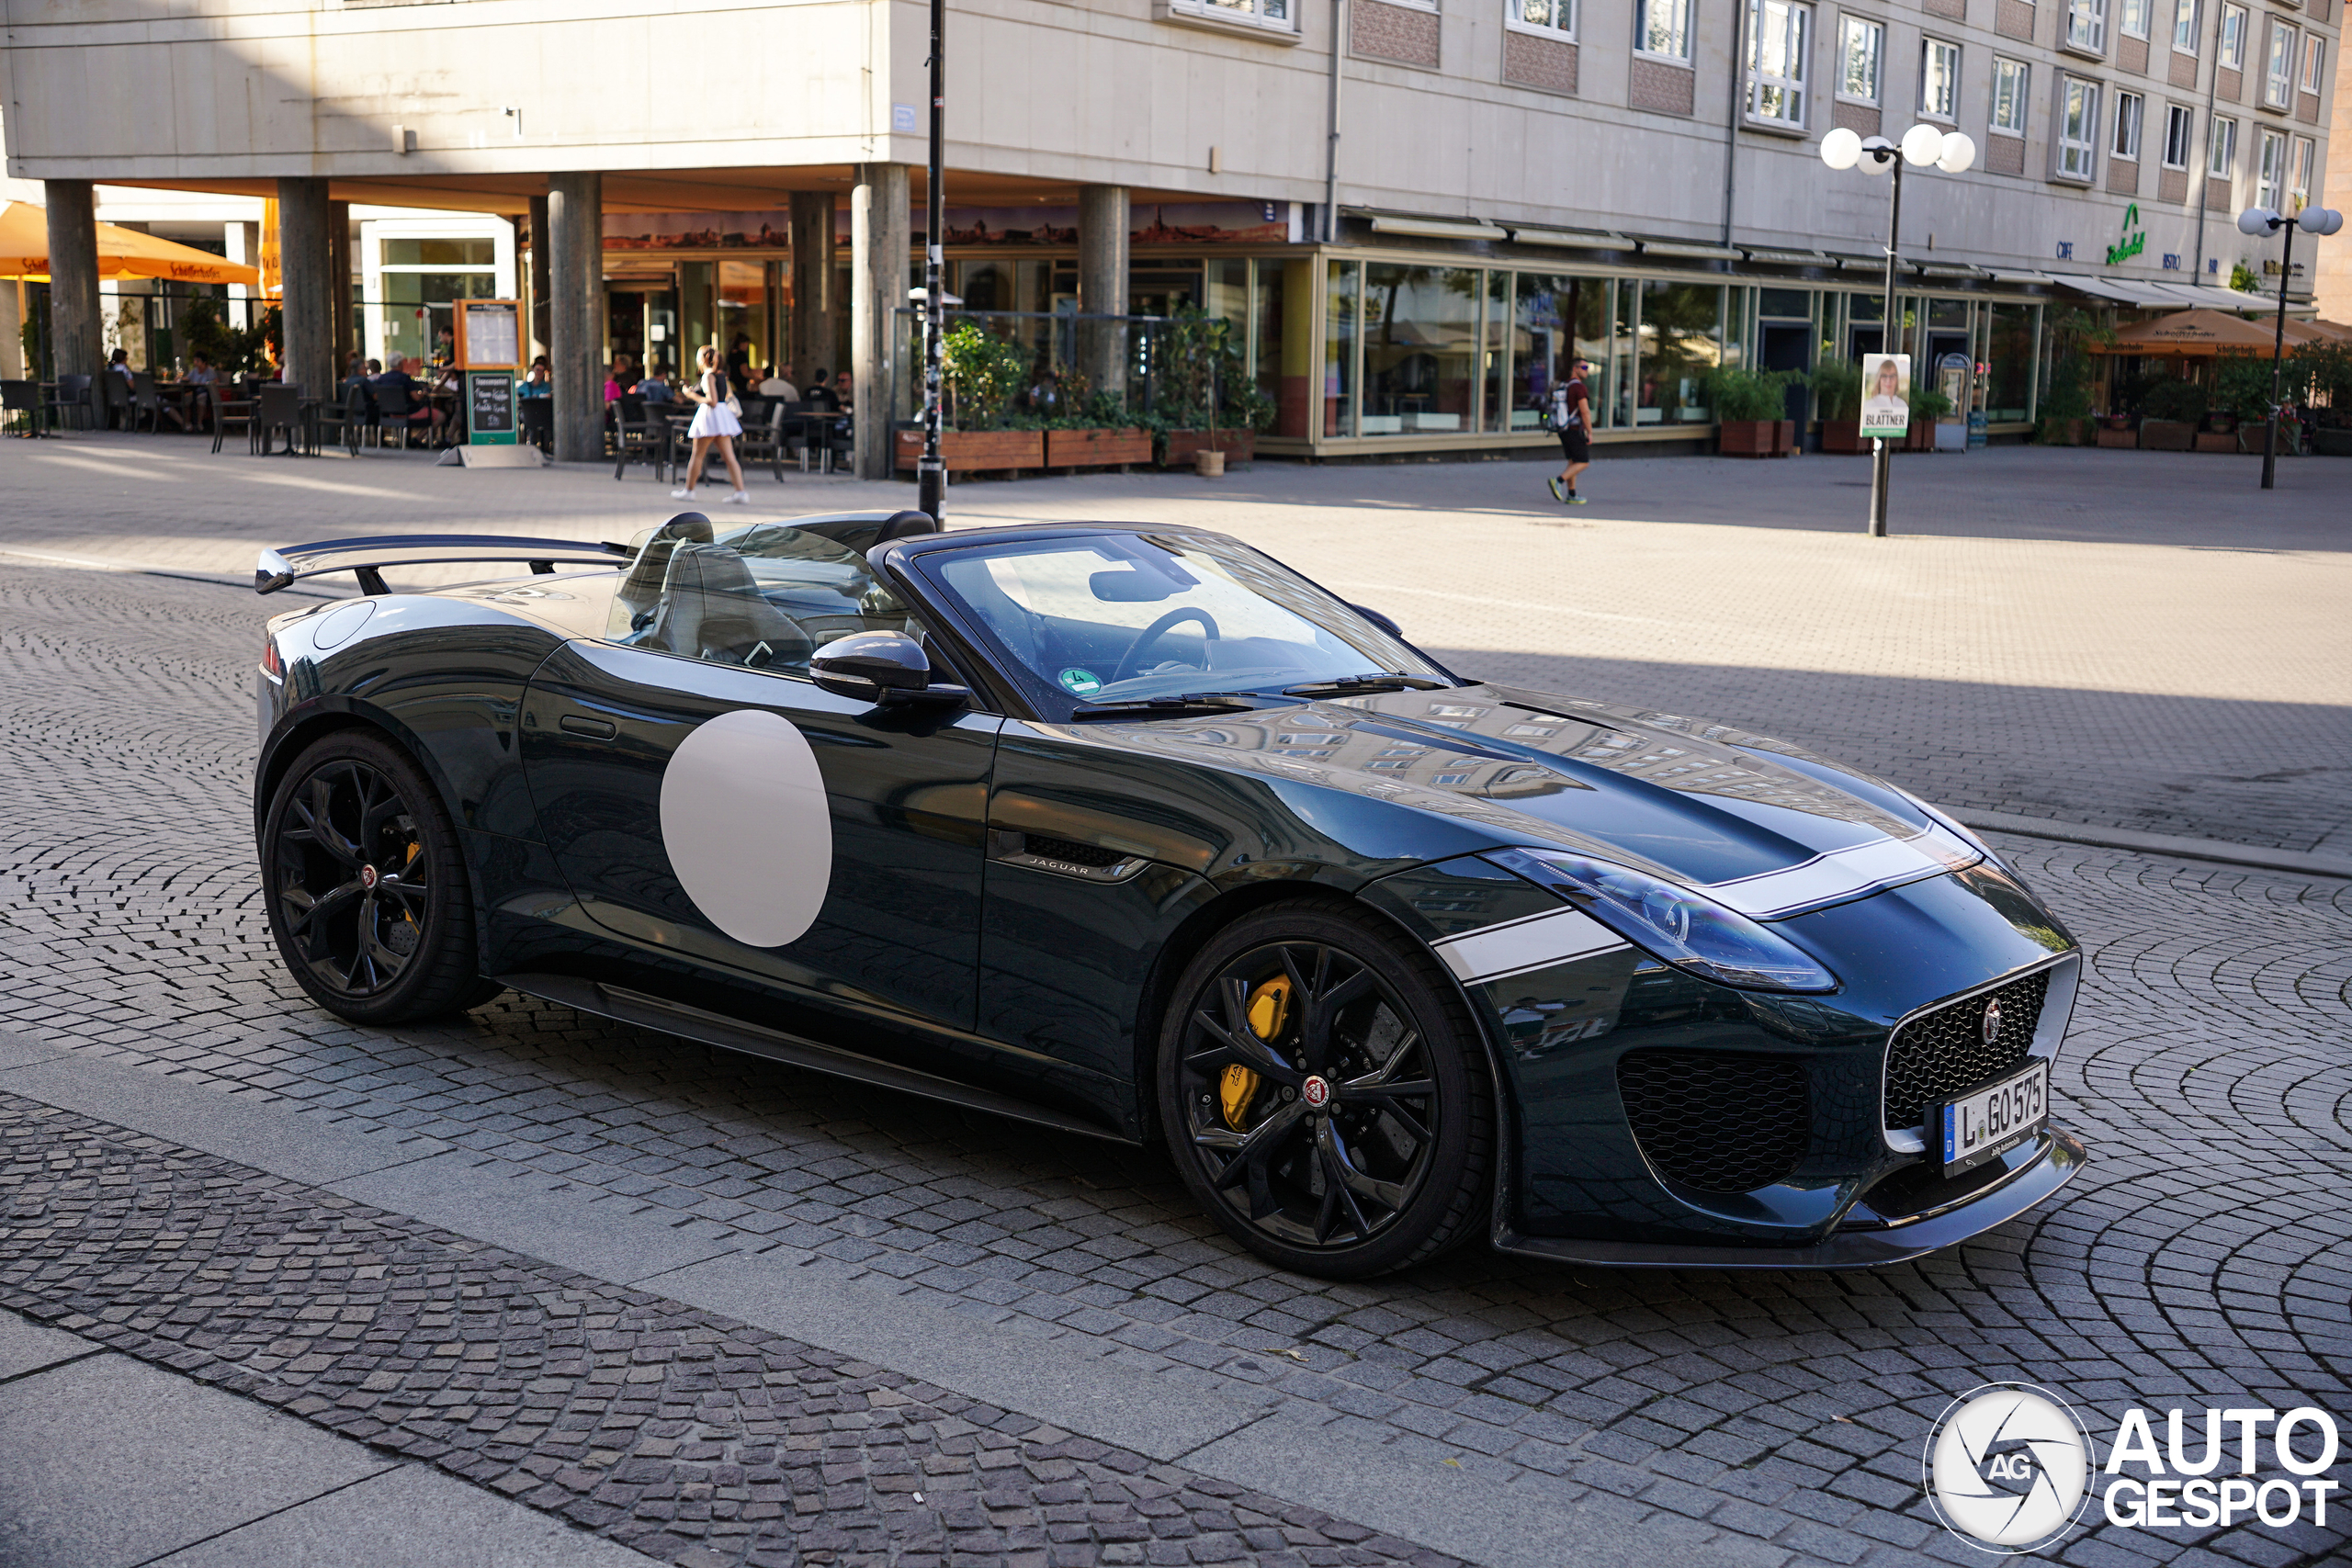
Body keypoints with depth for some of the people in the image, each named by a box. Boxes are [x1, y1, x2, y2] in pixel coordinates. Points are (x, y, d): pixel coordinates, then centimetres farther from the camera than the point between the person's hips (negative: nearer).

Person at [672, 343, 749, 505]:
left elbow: (712, 401, -20)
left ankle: (688, 490, 16)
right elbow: (730, 396, 17)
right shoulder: (722, 374, 10)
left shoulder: (708, 376, -14)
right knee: (729, 457, 2)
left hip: (710, 414, -8)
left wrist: (693, 396, -11)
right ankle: (741, 492, -8)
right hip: (723, 414, 8)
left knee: (697, 455, 6)